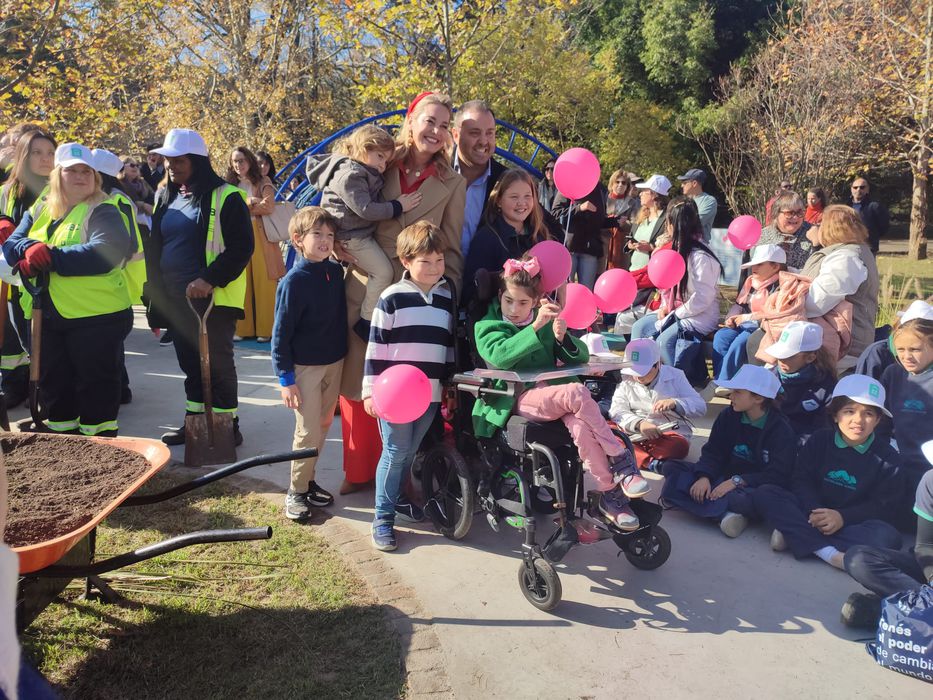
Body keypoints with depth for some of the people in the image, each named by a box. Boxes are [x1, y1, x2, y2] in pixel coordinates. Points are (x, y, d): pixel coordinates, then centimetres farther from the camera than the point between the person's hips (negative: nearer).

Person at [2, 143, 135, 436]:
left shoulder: (102, 211, -7)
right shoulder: (40, 213, 15)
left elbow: (106, 252, -24)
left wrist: (49, 258, -21)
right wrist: (30, 249, -19)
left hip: (96, 316, -7)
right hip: (49, 316, 7)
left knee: (95, 384, 2)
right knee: (54, 383, 17)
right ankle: (61, 434, 34)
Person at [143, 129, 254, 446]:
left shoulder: (225, 197, -9)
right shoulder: (165, 197, 13)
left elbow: (241, 248, -14)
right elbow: (155, 249, 19)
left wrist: (210, 280, -23)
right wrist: (155, 296, 15)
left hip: (213, 298, -7)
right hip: (176, 300, 7)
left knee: (217, 364, 1)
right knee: (190, 364, 15)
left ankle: (227, 425, 13)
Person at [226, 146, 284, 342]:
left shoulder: (263, 183, 5)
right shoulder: (232, 186, 17)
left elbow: (269, 207, -10)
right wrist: (252, 202, -6)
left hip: (260, 236, -3)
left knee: (263, 283, -5)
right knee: (243, 284, -1)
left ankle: (265, 328, 0)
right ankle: (245, 328, 5)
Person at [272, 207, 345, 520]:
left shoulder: (336, 272, 1)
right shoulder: (294, 281, -15)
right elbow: (281, 332, -13)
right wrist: (285, 378, -14)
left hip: (334, 363, 6)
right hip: (305, 366, -6)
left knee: (323, 425, 15)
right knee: (308, 432, -1)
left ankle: (307, 480, 31)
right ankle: (296, 491, 15)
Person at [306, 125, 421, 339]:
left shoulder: (365, 174, 15)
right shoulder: (350, 175, -18)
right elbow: (365, 209, -24)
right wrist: (397, 207, -19)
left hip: (360, 232, 11)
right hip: (351, 236, -11)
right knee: (383, 272, -12)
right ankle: (366, 321, -6)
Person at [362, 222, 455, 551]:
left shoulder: (447, 298, 9)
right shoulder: (392, 298, -7)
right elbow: (376, 345, -7)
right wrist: (371, 390, -9)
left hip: (430, 393, 4)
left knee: (409, 453, 13)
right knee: (395, 452, 0)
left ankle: (395, 502, 30)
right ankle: (383, 517, 11)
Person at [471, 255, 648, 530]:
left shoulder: (547, 321, 20)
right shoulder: (486, 326, 8)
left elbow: (582, 356, 12)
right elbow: (500, 356, -16)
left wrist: (563, 338, -9)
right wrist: (536, 327, -23)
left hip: (551, 393, 4)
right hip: (518, 401, -4)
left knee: (580, 426, -32)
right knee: (577, 392, -33)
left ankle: (610, 495, -23)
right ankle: (620, 460, -22)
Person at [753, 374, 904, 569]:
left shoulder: (887, 457, -1)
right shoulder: (819, 440, 4)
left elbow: (882, 504, -7)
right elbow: (801, 480, -3)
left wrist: (842, 517, -23)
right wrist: (814, 510, -23)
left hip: (854, 523, -1)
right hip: (810, 513, 1)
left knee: (888, 537, -34)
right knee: (765, 494, -22)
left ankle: (795, 536, -32)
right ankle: (827, 552, -36)